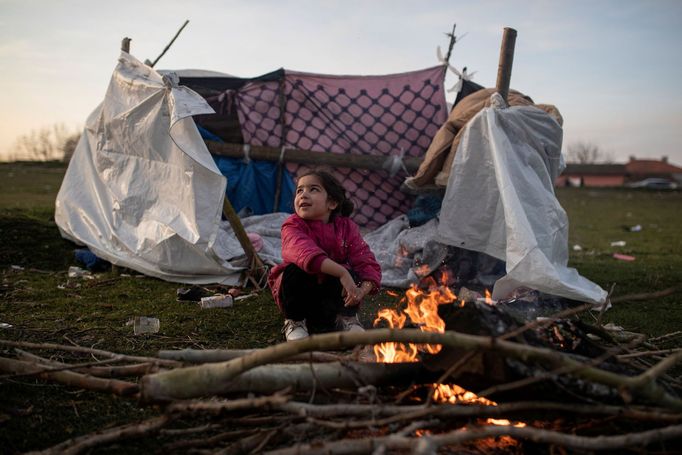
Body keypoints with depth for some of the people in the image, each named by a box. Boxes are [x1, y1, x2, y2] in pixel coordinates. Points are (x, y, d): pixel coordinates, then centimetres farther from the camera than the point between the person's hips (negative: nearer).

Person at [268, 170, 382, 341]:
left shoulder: (346, 227, -8)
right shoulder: (293, 226, -19)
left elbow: (368, 263, -16)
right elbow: (304, 252, -41)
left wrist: (362, 291, -37)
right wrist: (341, 273, -52)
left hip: (331, 295, 1)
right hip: (299, 294, -1)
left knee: (351, 273, -27)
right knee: (295, 271, -32)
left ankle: (347, 318, -7)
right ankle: (294, 321, -11)